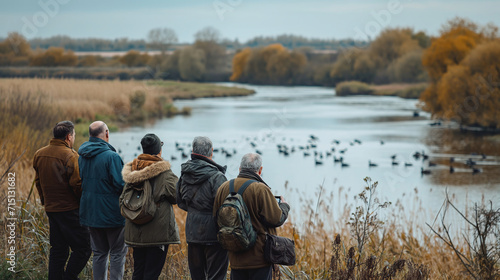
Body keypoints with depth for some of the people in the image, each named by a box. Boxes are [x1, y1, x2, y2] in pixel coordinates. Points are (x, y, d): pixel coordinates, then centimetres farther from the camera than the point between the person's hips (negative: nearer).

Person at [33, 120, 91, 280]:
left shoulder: (39, 154, 9)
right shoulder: (70, 156, -16)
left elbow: (38, 181, 17)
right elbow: (77, 184, -18)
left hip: (50, 208, 8)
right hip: (70, 209, -8)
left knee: (58, 249, 15)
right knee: (82, 249, -2)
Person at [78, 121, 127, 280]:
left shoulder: (82, 156, 5)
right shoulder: (111, 156, -18)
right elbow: (120, 184, -20)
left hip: (90, 212, 7)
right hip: (111, 212, -7)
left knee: (99, 253, 16)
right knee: (117, 253, 3)